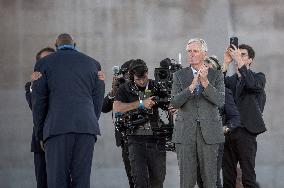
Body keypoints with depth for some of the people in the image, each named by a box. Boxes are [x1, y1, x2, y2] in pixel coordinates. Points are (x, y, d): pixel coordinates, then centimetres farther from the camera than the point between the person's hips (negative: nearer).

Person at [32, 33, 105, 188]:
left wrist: (40, 134, 13)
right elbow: (98, 101, 15)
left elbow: (38, 101, 8)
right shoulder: (93, 64, 17)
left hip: (56, 127, -2)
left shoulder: (44, 64, 10)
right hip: (87, 127, 2)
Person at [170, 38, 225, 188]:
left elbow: (221, 101, -7)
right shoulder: (179, 76, 8)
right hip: (185, 133, 1)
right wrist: (192, 86, -17)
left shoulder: (216, 76, 6)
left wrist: (205, 83, -18)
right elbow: (174, 102, -4)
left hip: (209, 132, 0)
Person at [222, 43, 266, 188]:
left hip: (245, 132, -4)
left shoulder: (258, 77, 6)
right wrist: (226, 63, -10)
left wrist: (239, 61, -19)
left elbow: (253, 85, -19)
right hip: (228, 131, 4)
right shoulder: (230, 80, 16)